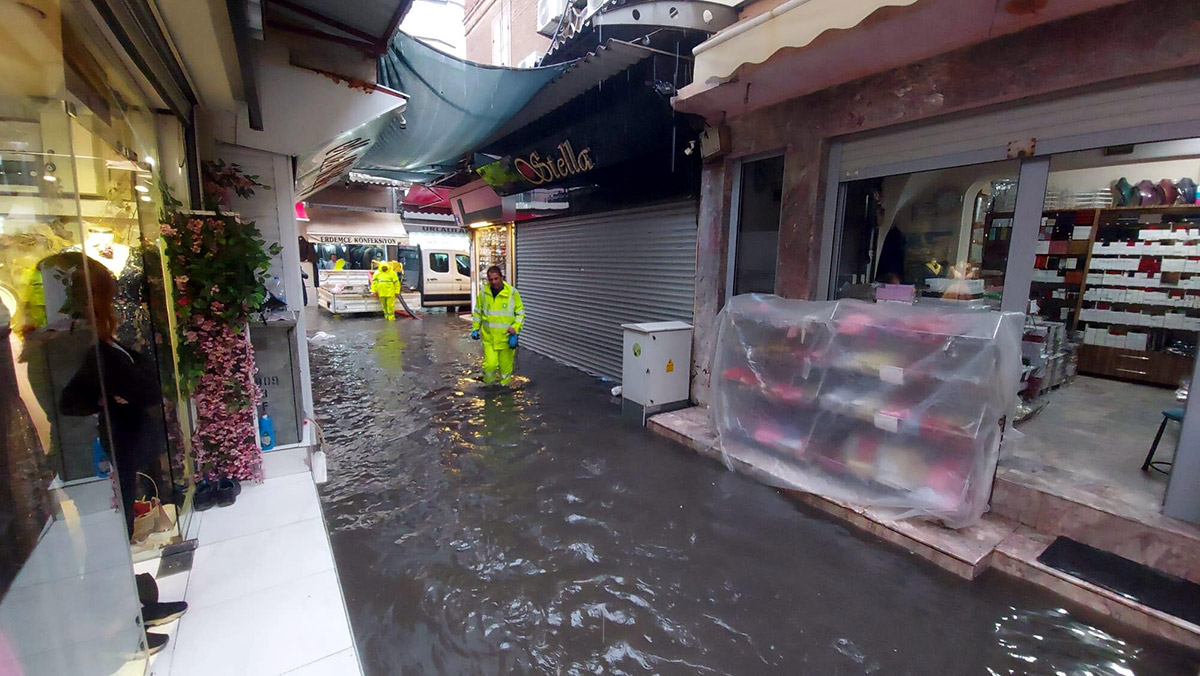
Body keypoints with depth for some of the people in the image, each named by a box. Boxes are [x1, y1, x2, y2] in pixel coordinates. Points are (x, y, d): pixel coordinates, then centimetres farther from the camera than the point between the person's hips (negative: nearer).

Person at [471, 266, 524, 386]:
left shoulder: (512, 292, -6)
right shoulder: (483, 292, -1)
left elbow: (520, 313, 1)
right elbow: (478, 312, 14)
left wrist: (515, 328, -12)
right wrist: (475, 329, 11)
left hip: (506, 337, 0)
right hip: (489, 337, 1)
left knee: (506, 366, 9)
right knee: (490, 364, -9)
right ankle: (488, 385, 19)